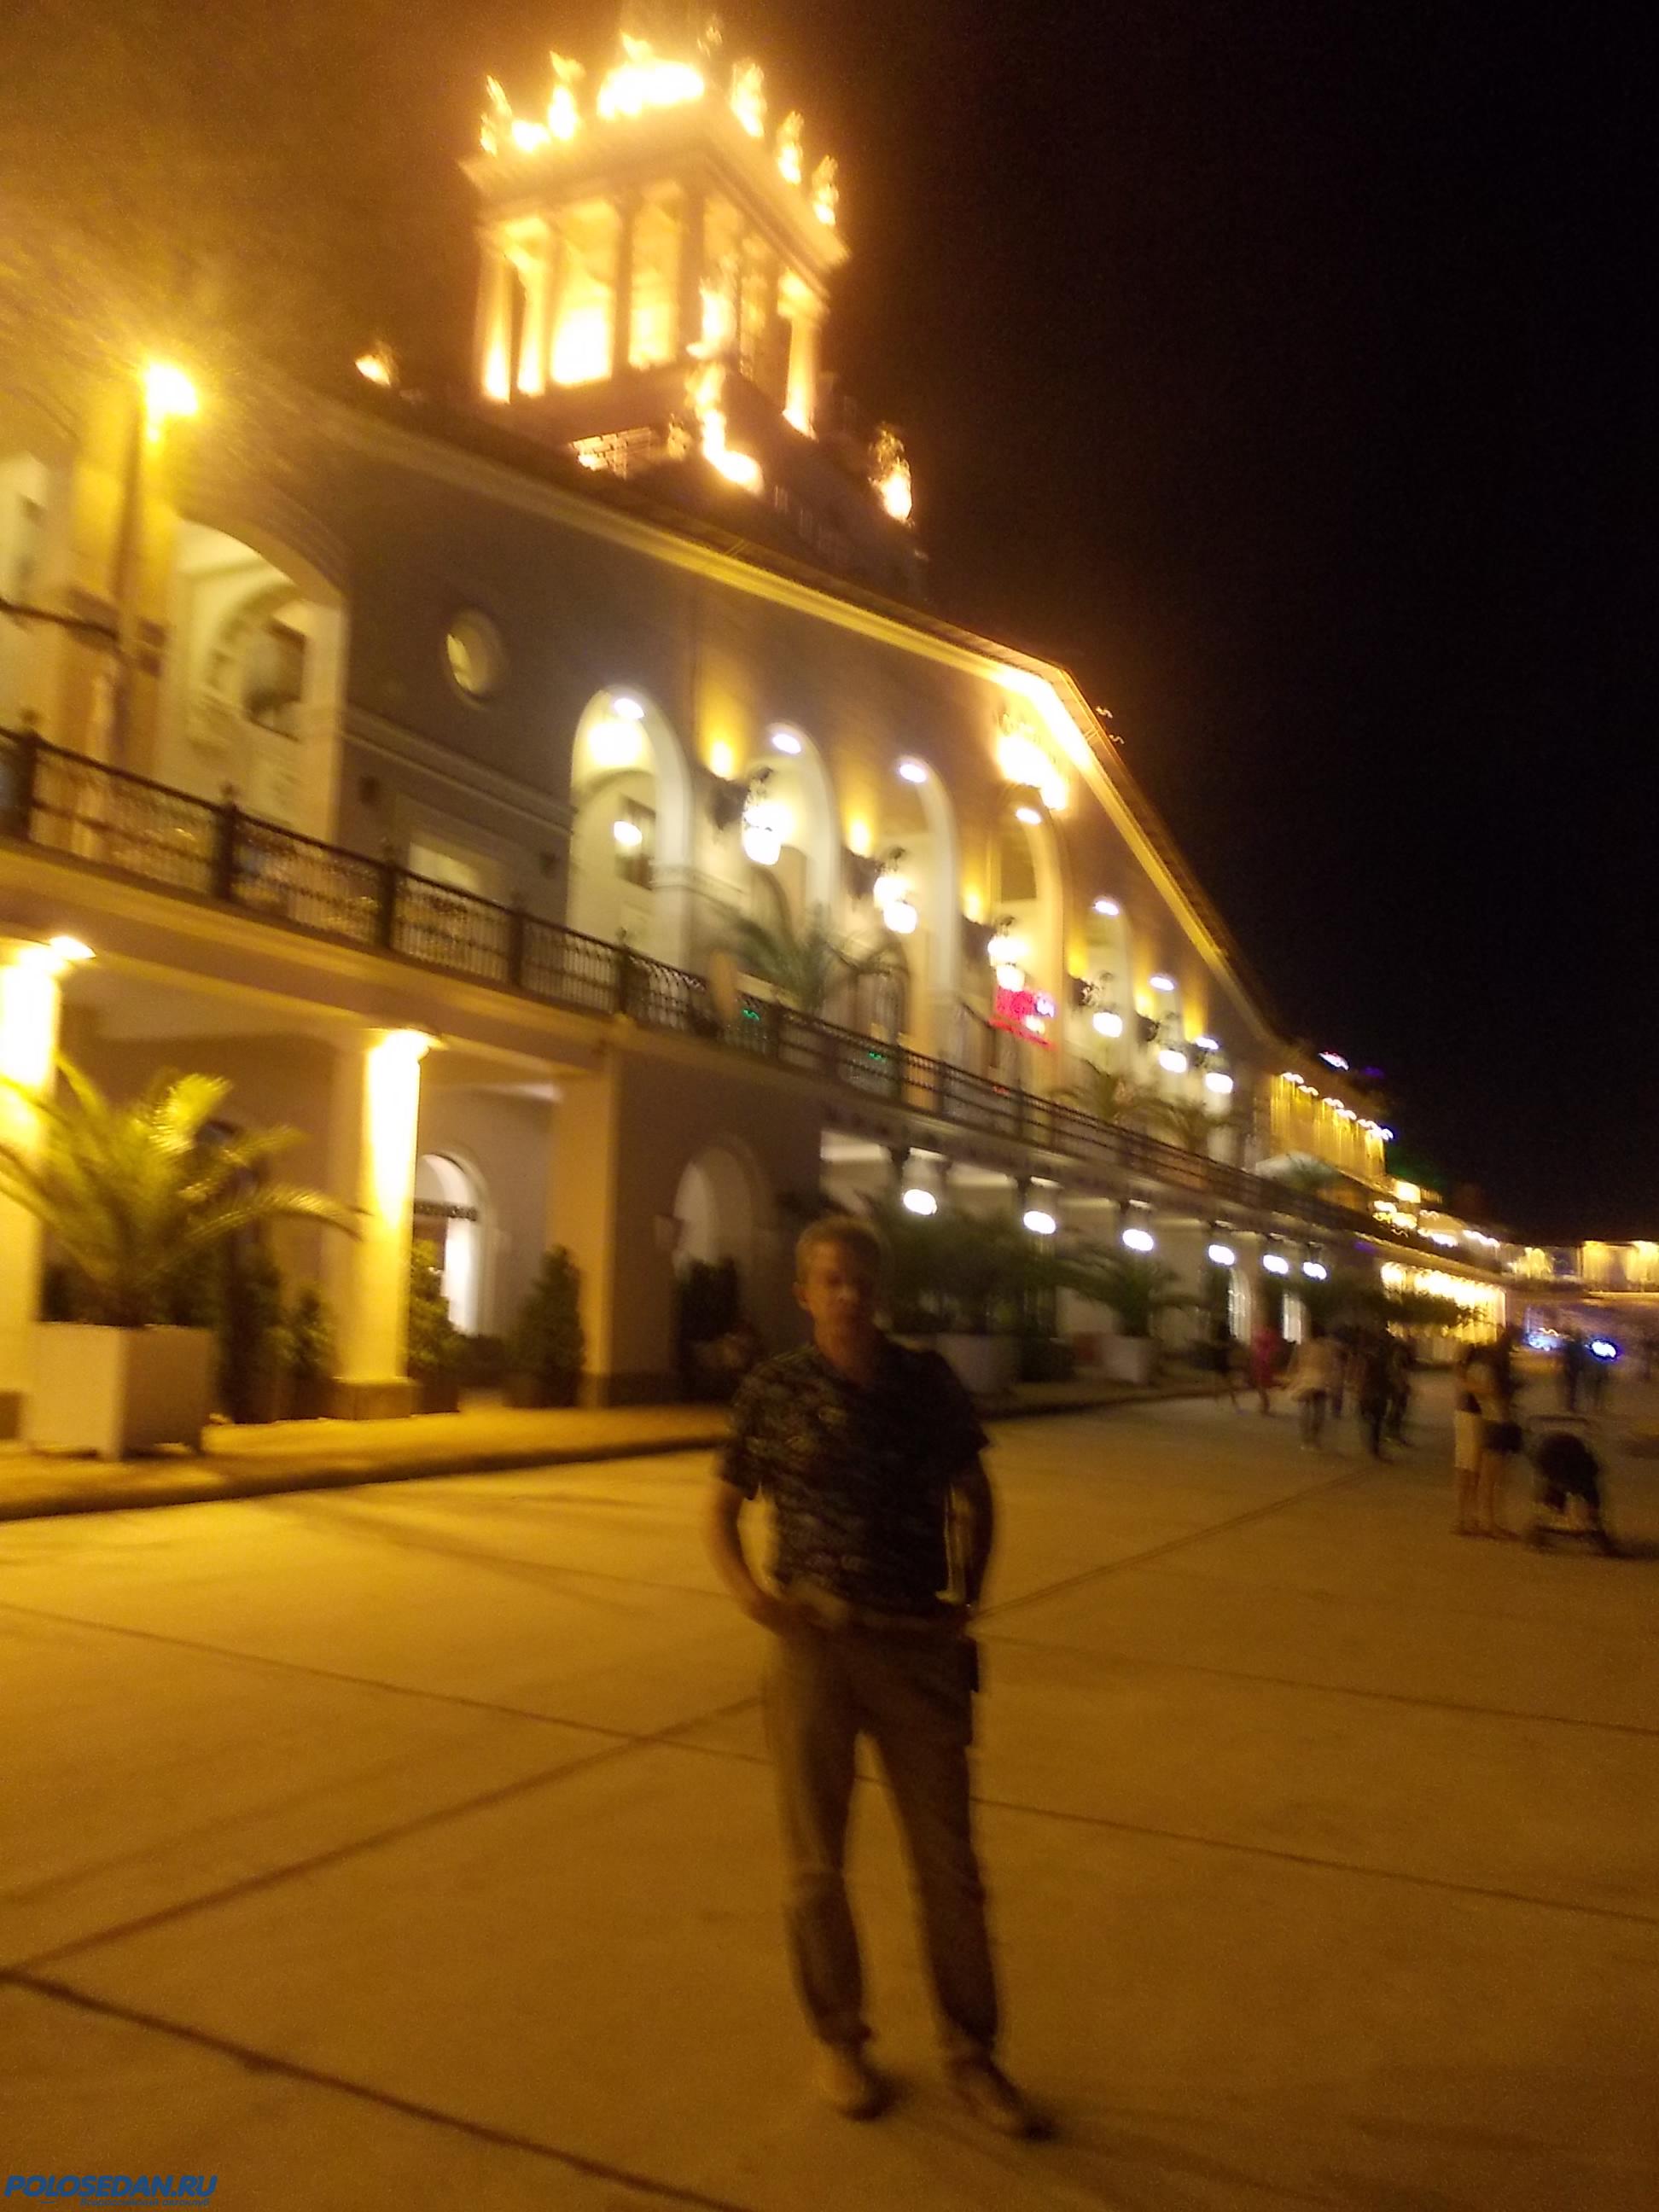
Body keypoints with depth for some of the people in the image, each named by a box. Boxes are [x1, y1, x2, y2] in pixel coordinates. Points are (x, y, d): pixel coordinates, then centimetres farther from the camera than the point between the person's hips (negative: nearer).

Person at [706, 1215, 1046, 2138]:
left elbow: (974, 1498, 13)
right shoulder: (776, 1390, -6)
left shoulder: (929, 1383, -1)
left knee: (950, 1859, 9)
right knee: (818, 1861, 13)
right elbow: (723, 1509, 3)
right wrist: (747, 1589, -14)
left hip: (920, 1647, 1)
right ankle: (840, 2040, 35)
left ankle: (972, 2054, 28)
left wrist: (968, 1599, 3)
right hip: (815, 1644, -1)